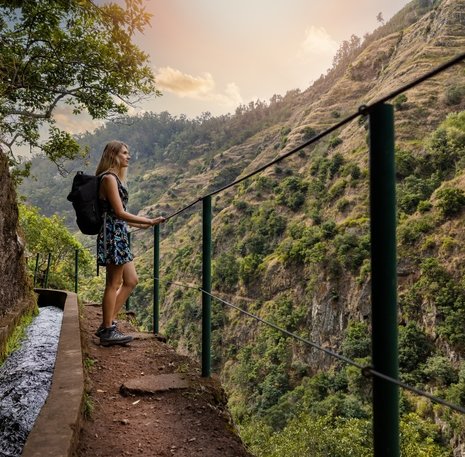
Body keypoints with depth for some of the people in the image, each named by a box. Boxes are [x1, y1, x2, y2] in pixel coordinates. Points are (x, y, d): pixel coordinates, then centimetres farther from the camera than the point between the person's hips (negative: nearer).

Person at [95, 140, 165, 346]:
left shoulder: (116, 178, 18)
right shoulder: (109, 178, -11)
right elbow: (119, 213, -16)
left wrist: (141, 225, 21)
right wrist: (150, 221, -14)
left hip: (119, 235, 10)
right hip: (112, 234, -10)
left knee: (131, 281, 11)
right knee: (113, 284, -2)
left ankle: (107, 324, 17)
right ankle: (108, 331, 8)